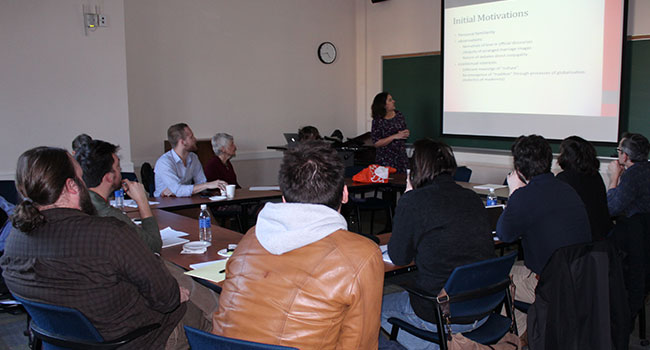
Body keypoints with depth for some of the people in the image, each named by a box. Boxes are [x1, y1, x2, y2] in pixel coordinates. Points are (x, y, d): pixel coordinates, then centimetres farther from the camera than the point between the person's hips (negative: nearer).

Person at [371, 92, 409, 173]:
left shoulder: (398, 115, 4)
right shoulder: (377, 121, -11)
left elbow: (405, 130, 19)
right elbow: (376, 143, -14)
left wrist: (406, 133, -5)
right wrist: (395, 137, -21)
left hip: (401, 157, 5)